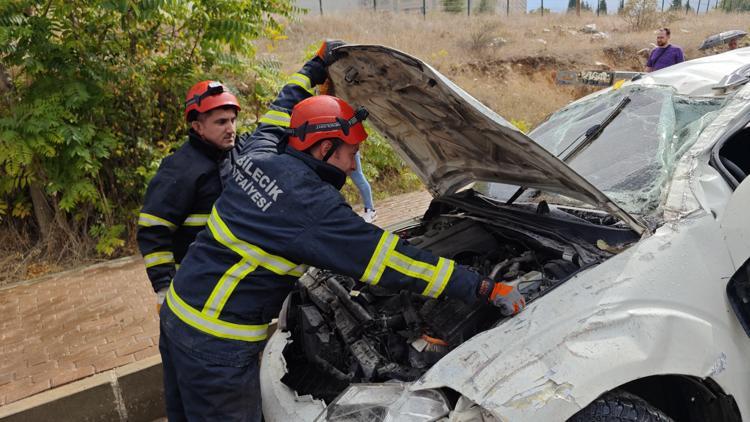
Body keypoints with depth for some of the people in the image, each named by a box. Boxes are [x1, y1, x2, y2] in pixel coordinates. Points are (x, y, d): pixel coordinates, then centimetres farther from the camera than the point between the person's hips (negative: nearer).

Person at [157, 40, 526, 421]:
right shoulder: (313, 206, -23)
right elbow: (391, 259, -23)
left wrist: (317, 66, 33)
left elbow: (280, 112, 23)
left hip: (178, 309, 9)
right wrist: (486, 290, -18)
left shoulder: (259, 157, 0)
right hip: (217, 343, -8)